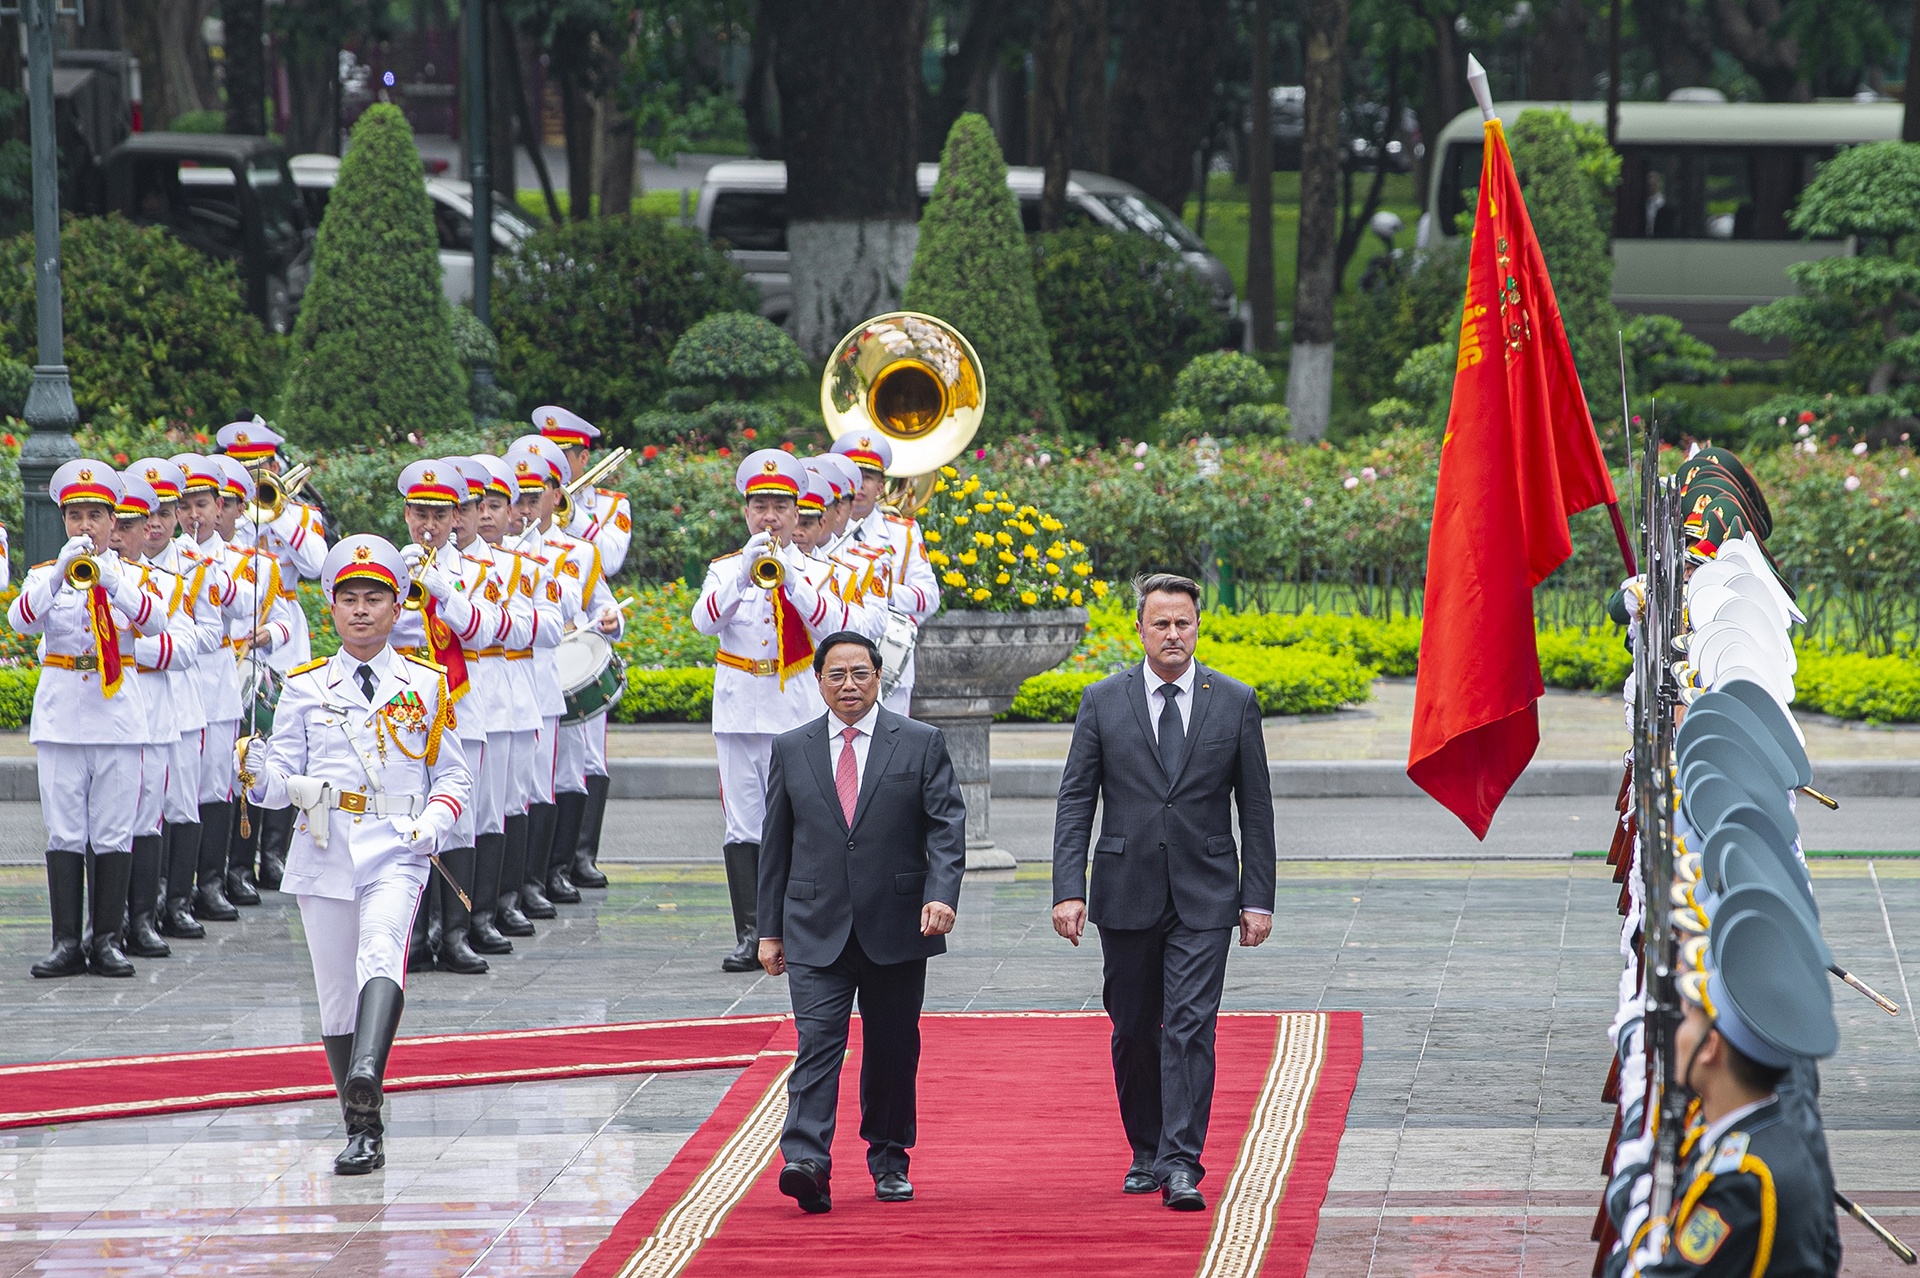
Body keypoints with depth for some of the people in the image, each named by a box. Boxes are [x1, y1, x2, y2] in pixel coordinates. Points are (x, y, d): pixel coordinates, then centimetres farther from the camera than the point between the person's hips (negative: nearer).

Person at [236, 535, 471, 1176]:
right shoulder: (305, 688, 11)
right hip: (323, 851, 2)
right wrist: (259, 771, -14)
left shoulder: (426, 685, 9)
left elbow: (453, 774, 12)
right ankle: (363, 1131, 14)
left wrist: (434, 820, -8)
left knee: (381, 952, -29)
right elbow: (283, 781, 9)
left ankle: (366, 1077, -49)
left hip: (396, 848, -2)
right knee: (336, 992, 3)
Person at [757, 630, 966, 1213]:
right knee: (817, 1043, -12)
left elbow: (947, 827, -2)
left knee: (893, 1049, 8)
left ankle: (888, 1160, 24)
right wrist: (770, 929, 9)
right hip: (816, 930, 0)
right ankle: (806, 1164, -23)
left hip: (896, 927, 0)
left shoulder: (922, 744, 4)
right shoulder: (791, 750, 9)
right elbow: (775, 844, 11)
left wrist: (941, 895, -18)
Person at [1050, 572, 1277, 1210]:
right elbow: (1075, 801, 2)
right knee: (1133, 1031, 9)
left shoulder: (1235, 703, 3)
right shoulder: (1103, 701, 3)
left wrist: (1258, 899, 1)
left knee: (1191, 1027, -11)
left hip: (1204, 895, -1)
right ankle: (1146, 1153, 25)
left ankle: (1182, 1165, -14)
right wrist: (1068, 890, -8)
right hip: (1126, 893, 1)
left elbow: (1256, 808, 6)